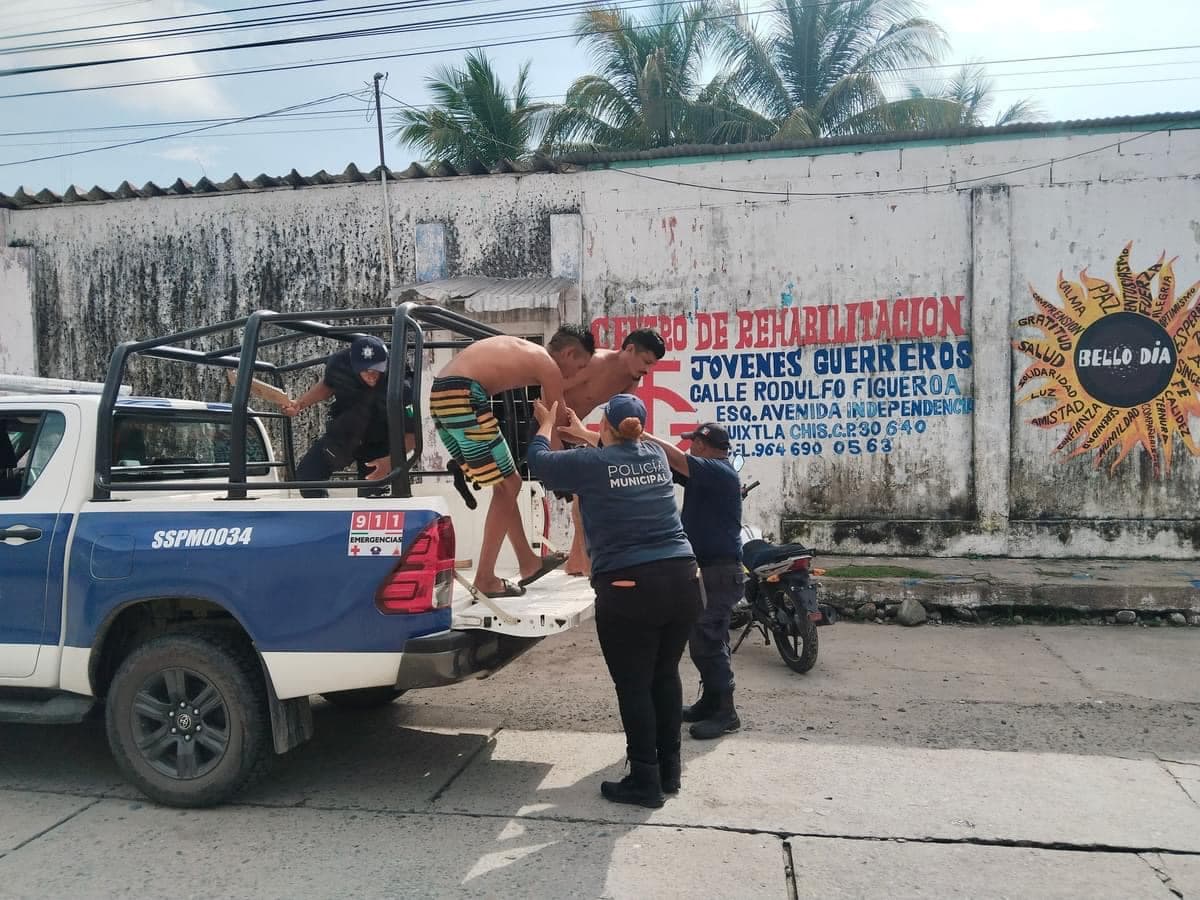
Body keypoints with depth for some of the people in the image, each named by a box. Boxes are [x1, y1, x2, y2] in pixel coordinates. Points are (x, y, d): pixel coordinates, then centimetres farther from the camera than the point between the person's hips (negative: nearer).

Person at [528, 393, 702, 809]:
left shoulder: (590, 463, -3)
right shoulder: (656, 457, 13)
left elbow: (539, 460, 14)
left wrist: (547, 423, 32)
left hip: (628, 588, -6)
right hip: (682, 580, 6)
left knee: (634, 686, 5)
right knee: (665, 675, 18)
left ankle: (645, 782, 13)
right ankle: (669, 770, 29)